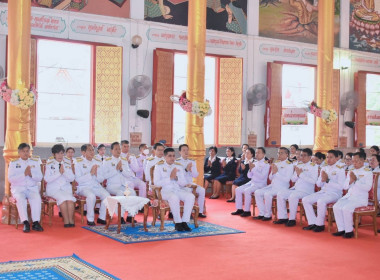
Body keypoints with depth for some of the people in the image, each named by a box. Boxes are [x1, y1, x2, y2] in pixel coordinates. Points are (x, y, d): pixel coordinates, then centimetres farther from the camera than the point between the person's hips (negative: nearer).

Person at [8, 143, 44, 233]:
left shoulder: (35, 162, 15)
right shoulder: (13, 163, 9)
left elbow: (40, 178, 8)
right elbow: (10, 179, -3)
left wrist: (31, 174, -13)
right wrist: (24, 174, -14)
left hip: (32, 188, 1)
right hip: (18, 188, -1)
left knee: (37, 198, -31)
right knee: (20, 198, -34)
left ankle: (36, 222, -34)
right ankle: (25, 222, -35)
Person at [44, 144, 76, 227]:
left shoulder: (67, 164, 15)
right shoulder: (49, 164, 6)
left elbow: (72, 178, 7)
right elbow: (47, 179, -5)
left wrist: (64, 172, -10)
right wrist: (59, 173, -14)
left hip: (66, 188, 3)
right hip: (53, 188, -2)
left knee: (70, 198, -29)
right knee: (62, 198, -32)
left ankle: (71, 220, -26)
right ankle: (66, 220, -26)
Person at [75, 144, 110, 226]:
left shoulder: (98, 162, 12)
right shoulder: (79, 163, -1)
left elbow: (101, 179, 10)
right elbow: (78, 179, -11)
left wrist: (96, 174, -11)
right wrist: (90, 173, -16)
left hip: (96, 186, 4)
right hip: (84, 187, -4)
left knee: (107, 195, -24)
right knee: (91, 196, -36)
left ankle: (101, 217, -7)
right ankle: (90, 219, -18)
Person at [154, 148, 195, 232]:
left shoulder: (179, 166, 16)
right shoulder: (159, 166, 5)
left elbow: (184, 183, 12)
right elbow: (156, 183, -7)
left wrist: (176, 178, -8)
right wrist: (170, 178, -13)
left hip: (178, 190, 4)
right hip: (165, 191, -4)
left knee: (191, 196, -25)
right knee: (174, 197, -38)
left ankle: (184, 221, -22)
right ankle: (178, 222, -24)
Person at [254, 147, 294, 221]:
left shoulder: (289, 165, -5)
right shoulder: (276, 163, 16)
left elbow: (287, 179, -16)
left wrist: (277, 172, -16)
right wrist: (272, 172, -3)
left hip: (281, 188, -7)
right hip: (272, 186, 7)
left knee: (267, 194, -30)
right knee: (257, 192, -10)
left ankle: (268, 215, -15)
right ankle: (262, 213, -5)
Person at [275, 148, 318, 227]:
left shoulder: (313, 166, -1)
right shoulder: (299, 165, 19)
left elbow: (313, 181, -15)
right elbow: (293, 179, 19)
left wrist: (301, 174, -15)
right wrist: (297, 174, -2)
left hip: (306, 191, -7)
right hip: (295, 189, 7)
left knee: (293, 196, -33)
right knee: (280, 194, -10)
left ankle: (292, 219, -21)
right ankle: (283, 217, -7)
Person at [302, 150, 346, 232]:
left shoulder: (340, 169, -5)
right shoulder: (324, 168, 15)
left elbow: (341, 186, -15)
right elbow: (318, 184, 16)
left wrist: (327, 180, -17)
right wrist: (322, 180, -6)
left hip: (334, 194, -7)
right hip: (323, 192, 7)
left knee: (321, 201, -35)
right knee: (305, 200, -10)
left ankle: (320, 224, -18)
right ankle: (312, 223, -7)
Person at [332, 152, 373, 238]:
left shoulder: (367, 172, -1)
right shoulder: (351, 172, 18)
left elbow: (368, 187, -14)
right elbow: (345, 187, 14)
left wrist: (356, 180, -18)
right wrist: (350, 181, -6)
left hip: (361, 198, -6)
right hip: (348, 196, 6)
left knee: (346, 208, -29)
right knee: (336, 207, -19)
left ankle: (349, 231, -14)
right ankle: (341, 229, -10)